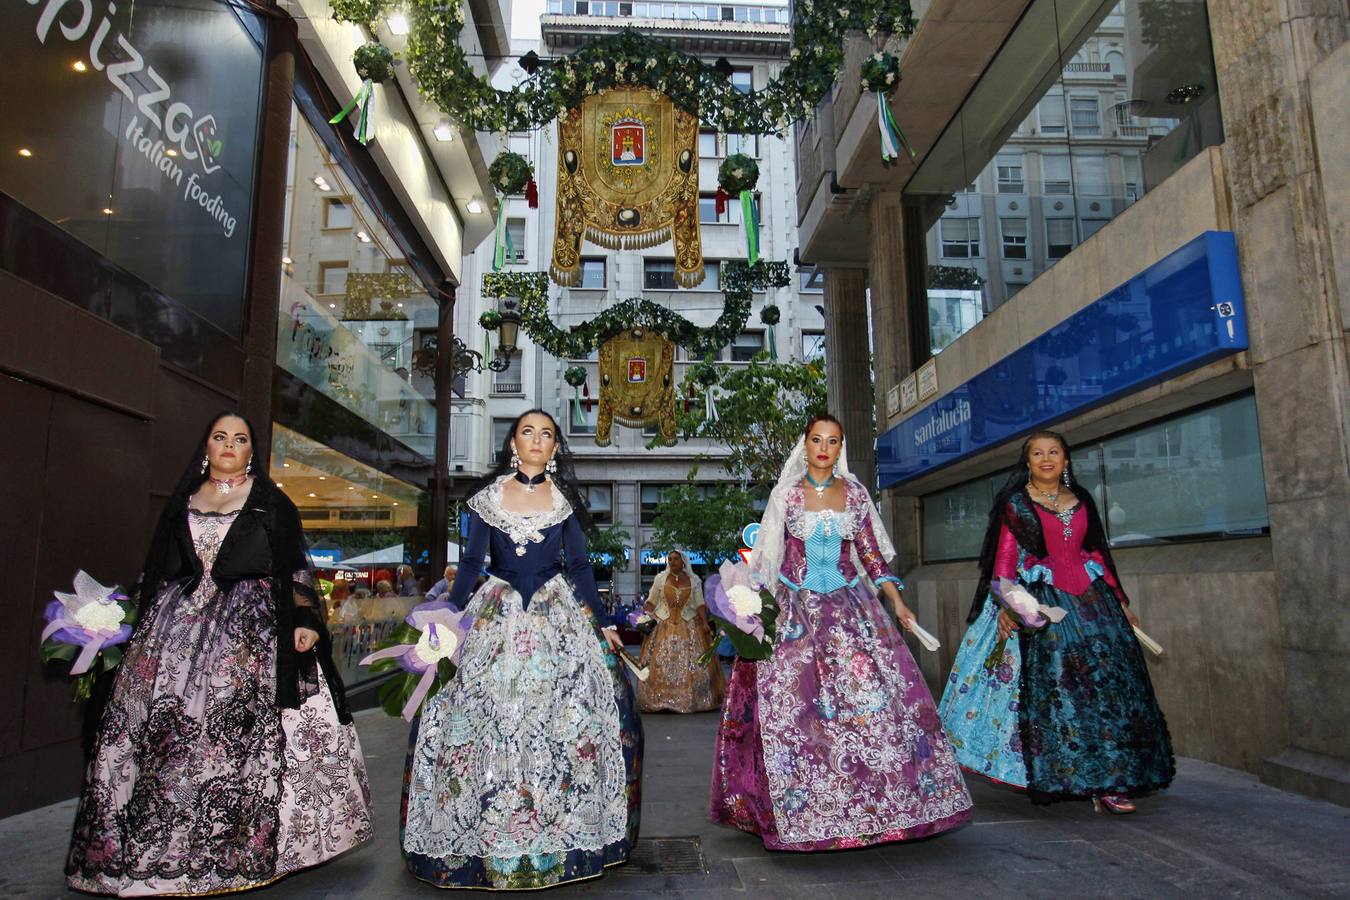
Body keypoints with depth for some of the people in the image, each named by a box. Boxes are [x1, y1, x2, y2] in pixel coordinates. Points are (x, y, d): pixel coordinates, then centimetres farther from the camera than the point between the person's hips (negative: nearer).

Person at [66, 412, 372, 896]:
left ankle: (247, 846, -2)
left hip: (250, 626, -4)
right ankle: (158, 846, 12)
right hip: (179, 621, 4)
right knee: (168, 725, -1)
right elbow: (157, 568, 20)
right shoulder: (183, 501, 16)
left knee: (243, 728, -10)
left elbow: (295, 567, 0)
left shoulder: (271, 502, 5)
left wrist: (303, 621, -9)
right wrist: (140, 617, 12)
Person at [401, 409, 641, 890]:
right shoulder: (488, 496, 5)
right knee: (484, 720, -2)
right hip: (496, 617, 0)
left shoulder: (565, 499, 5)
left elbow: (581, 565, 5)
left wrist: (600, 625, 1)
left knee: (563, 721, -4)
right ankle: (486, 835, 13)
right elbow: (470, 563, 5)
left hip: (557, 617, 0)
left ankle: (561, 831, 12)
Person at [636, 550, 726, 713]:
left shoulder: (694, 580, 5)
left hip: (689, 627, 0)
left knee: (691, 665, -2)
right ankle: (659, 701, 3)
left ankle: (693, 700, 6)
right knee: (660, 665, -3)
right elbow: (651, 602, 3)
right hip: (663, 626, 0)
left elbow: (700, 605, 4)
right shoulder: (660, 578, 3)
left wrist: (706, 624, -7)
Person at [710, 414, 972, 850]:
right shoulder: (786, 494, 1)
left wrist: (898, 602, 3)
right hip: (795, 608, -2)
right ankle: (800, 810, 9)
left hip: (849, 606, 2)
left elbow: (871, 553, 9)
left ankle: (873, 798, 9)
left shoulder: (855, 493, 6)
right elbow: (766, 555, 3)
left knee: (874, 695, -5)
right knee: (793, 704, -3)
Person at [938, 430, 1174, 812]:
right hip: (1041, 604, -4)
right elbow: (1004, 556, -5)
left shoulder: (1082, 500, 14)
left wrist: (1119, 600, 16)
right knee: (1055, 680, -10)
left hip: (1090, 597, 4)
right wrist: (1006, 604, -15)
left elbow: (1099, 552, 17)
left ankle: (1104, 779, 5)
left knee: (1108, 676, -1)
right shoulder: (1015, 503, 1)